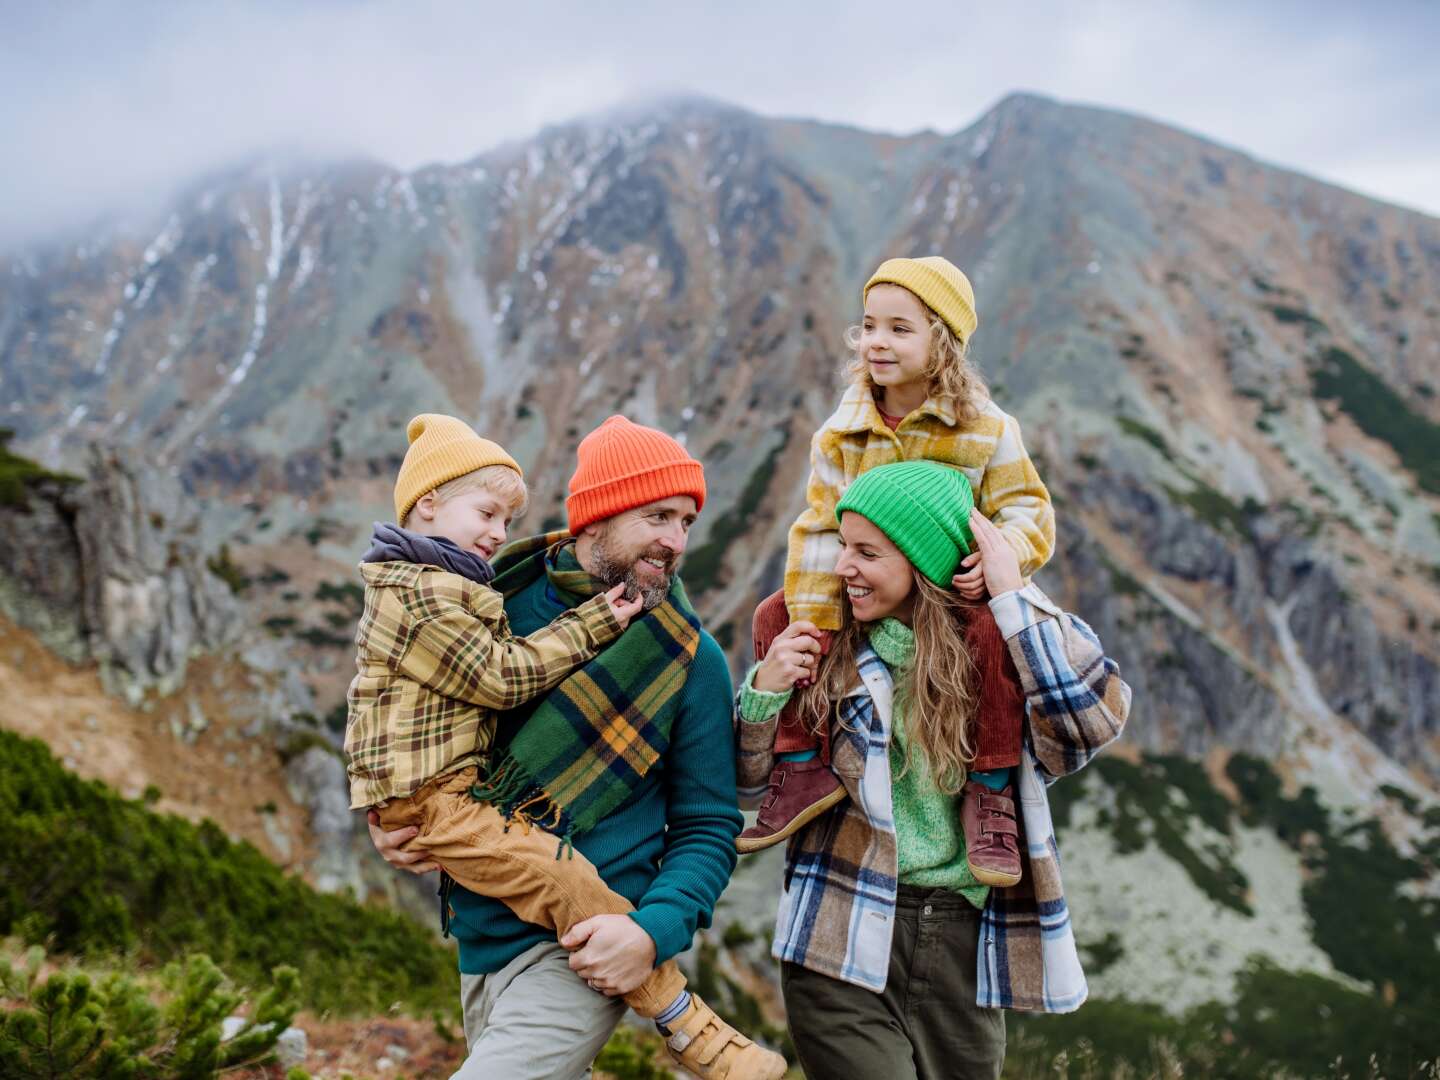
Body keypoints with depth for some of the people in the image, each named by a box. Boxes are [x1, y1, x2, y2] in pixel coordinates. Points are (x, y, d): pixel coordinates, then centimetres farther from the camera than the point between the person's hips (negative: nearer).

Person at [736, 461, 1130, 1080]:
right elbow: (749, 784, 6)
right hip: (844, 938, -1)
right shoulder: (824, 642, -1)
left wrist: (1014, 595, -18)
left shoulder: (997, 644, -3)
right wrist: (764, 691, -13)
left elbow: (1096, 720, -22)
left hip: (964, 942, 1)